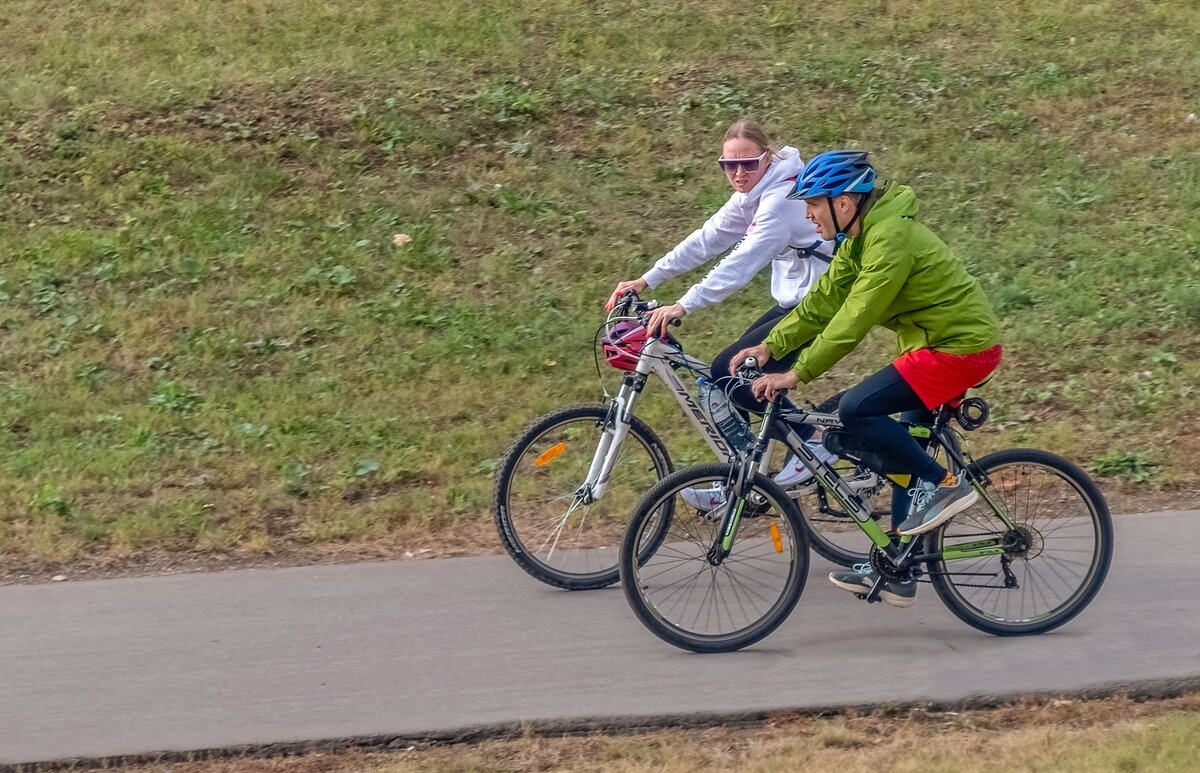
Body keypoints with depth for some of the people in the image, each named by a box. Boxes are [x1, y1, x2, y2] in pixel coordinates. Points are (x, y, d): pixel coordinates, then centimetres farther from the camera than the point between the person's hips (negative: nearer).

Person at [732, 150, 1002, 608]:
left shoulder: (890, 238, -22)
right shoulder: (859, 239, 9)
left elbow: (854, 319, -26)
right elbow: (822, 300, 10)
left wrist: (796, 374, -25)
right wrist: (770, 347, 0)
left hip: (960, 347, -10)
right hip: (948, 342, 10)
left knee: (856, 410, -19)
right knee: (905, 451, 13)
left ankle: (943, 484, -9)